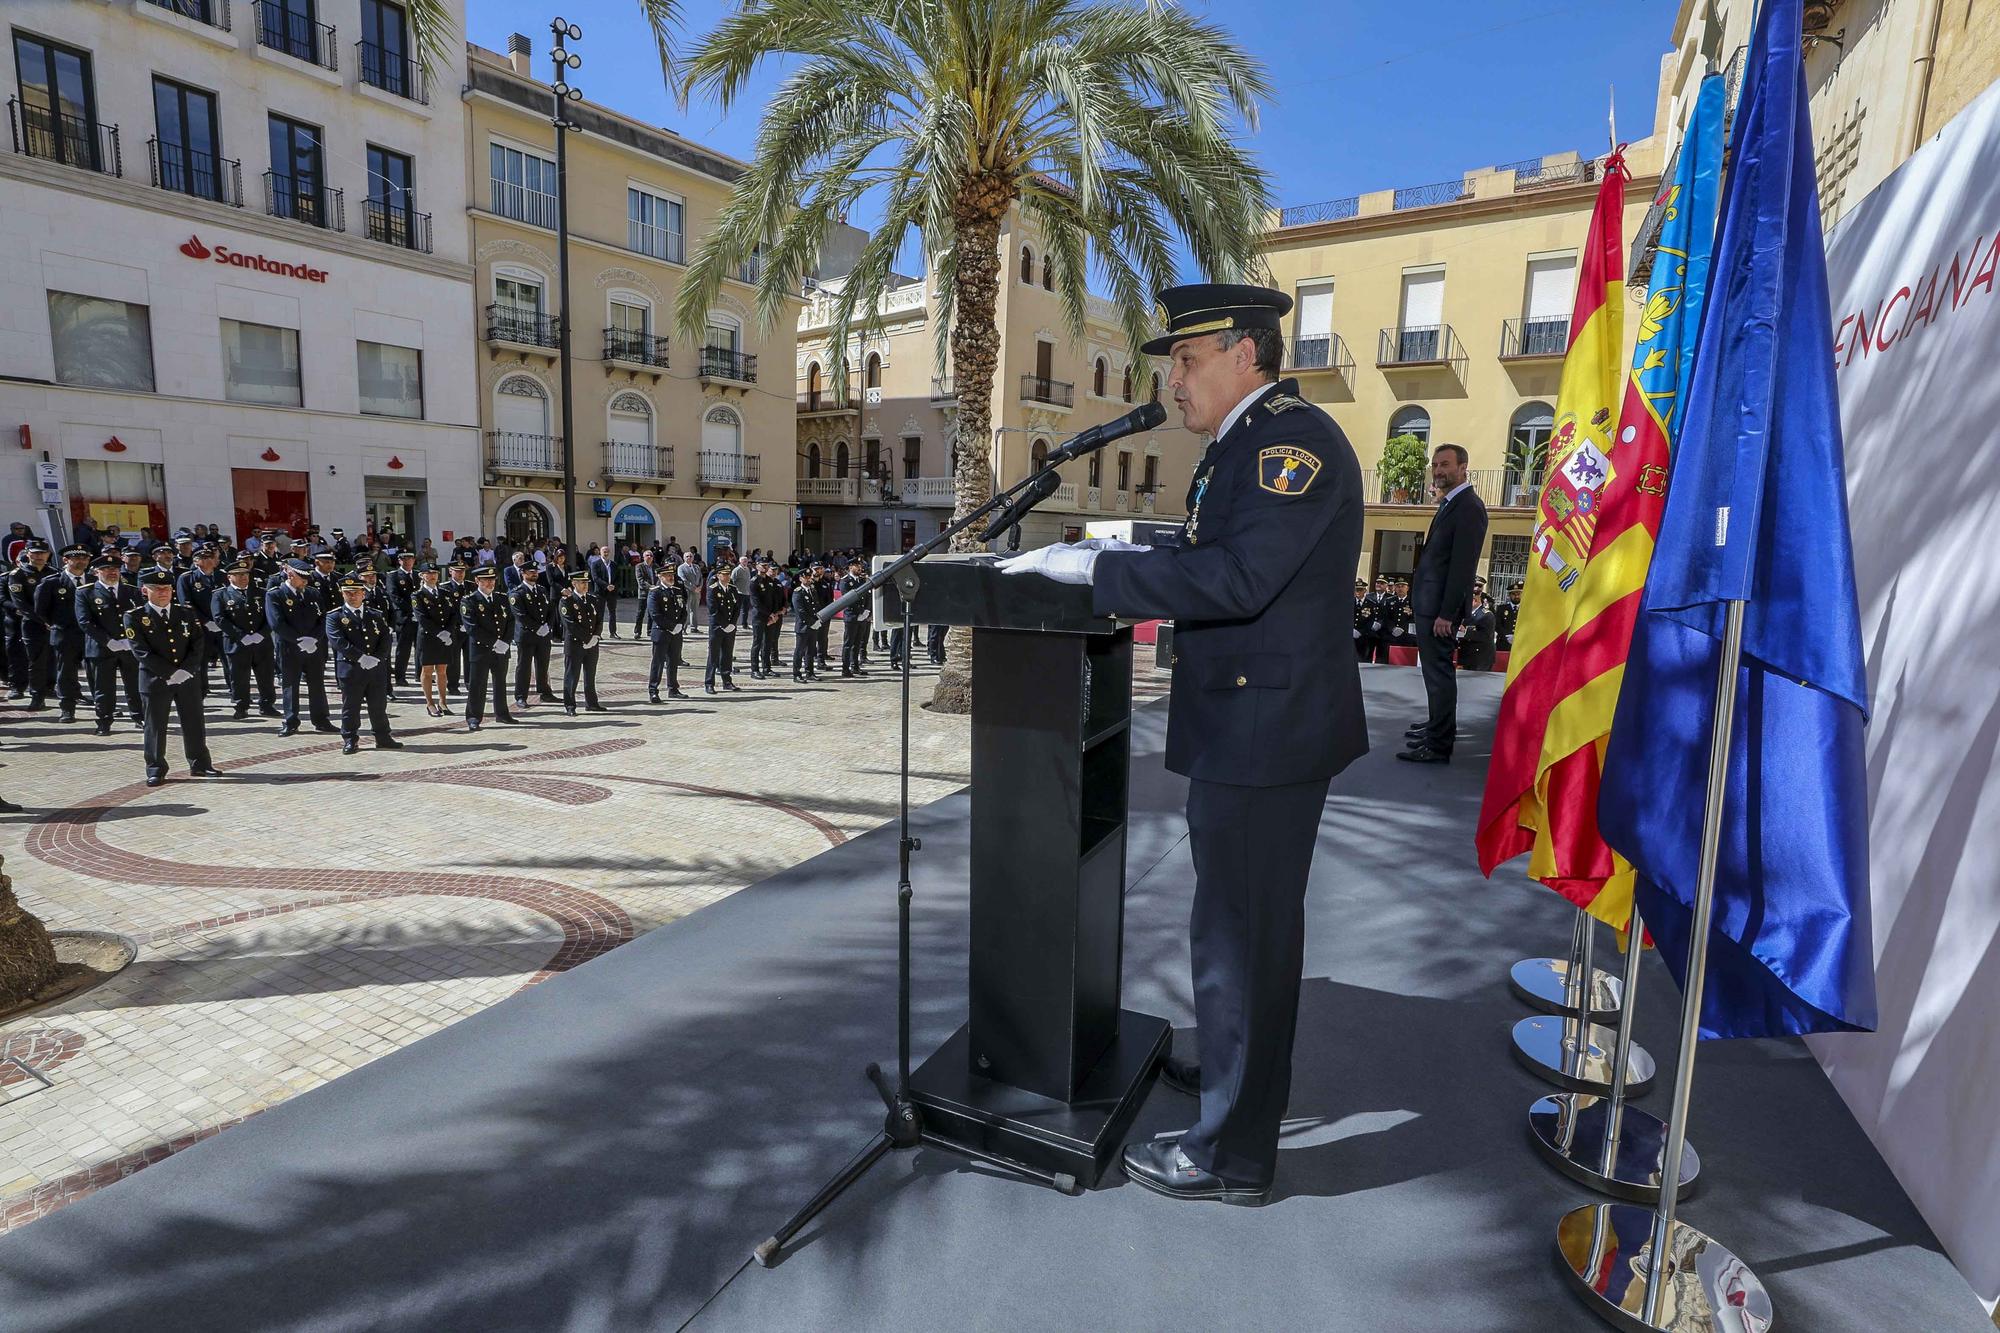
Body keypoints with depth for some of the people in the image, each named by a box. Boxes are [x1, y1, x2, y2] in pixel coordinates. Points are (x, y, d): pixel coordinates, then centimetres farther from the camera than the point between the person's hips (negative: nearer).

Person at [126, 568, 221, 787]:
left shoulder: (188, 613, 7)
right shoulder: (135, 617, -2)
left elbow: (198, 645, 2)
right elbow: (141, 651, -10)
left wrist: (186, 670, -11)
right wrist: (171, 673, -16)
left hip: (189, 678, 3)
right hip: (155, 679, -3)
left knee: (195, 723, 9)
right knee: (155, 726, 4)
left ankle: (200, 764, 20)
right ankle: (155, 770, 14)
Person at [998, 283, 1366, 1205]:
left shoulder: (1291, 440, -16)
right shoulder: (1243, 444, 16)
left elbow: (1237, 578, -29)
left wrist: (1093, 567, -25)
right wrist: (1099, 561, 4)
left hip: (1264, 732, -10)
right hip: (1247, 729, 10)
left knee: (1241, 931, 1)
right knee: (1247, 921, 23)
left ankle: (1234, 1153, 19)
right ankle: (1236, 1070, 44)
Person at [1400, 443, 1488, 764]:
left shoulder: (1468, 506, -14)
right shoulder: (1450, 503, 17)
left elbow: (1463, 564, -20)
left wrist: (1446, 613, -22)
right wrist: (1418, 601, 16)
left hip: (1440, 606, -10)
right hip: (1429, 604, 10)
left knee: (1439, 672, -6)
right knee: (1434, 669, 19)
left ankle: (1438, 745, -1)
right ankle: (1439, 724, 33)